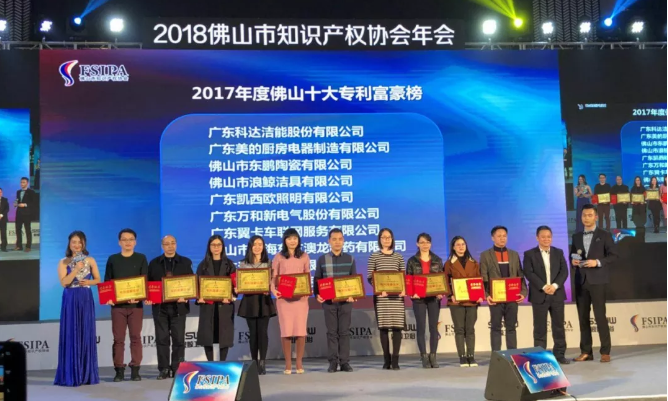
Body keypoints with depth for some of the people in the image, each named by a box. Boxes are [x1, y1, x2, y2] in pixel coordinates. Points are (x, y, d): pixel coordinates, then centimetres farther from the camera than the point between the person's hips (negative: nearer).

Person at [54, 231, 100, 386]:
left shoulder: (90, 261, 8)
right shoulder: (63, 262, 2)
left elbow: (98, 279, 10)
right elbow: (63, 282, -8)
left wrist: (88, 282, -10)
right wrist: (76, 269, -15)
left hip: (86, 300, 2)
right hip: (70, 300, -2)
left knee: (87, 335, 2)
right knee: (71, 335, -2)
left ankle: (87, 374, 8)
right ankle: (70, 375, 2)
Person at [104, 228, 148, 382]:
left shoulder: (141, 258, 6)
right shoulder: (112, 259, 8)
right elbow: (107, 281, 7)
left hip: (136, 304, 0)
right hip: (117, 304, 1)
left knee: (135, 337, 1)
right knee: (118, 338, 1)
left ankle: (135, 369, 5)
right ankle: (119, 370, 4)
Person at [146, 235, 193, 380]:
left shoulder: (185, 262, 6)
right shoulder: (154, 263, 9)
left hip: (178, 306, -1)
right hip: (160, 306, 1)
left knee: (178, 339, 1)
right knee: (162, 339, 3)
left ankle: (178, 369, 8)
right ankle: (164, 369, 9)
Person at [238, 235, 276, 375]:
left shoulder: (268, 263, 6)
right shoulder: (243, 264, 8)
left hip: (264, 300, -1)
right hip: (249, 300, 1)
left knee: (263, 331, -5)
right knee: (253, 332, 3)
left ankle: (262, 363, -3)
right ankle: (254, 363, 9)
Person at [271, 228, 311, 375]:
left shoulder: (304, 256, 9)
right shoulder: (278, 257, 6)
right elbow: (273, 277, 2)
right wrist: (274, 290, -16)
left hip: (301, 297, 1)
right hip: (284, 298, -1)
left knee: (300, 330, -1)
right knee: (286, 330, -2)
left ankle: (299, 362, 9)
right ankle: (288, 363, 6)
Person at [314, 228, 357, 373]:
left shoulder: (350, 259, 7)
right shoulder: (322, 259, 5)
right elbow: (316, 280, 6)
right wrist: (317, 294, -10)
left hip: (345, 300, 1)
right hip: (328, 301, 0)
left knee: (344, 331, 2)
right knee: (332, 332, 2)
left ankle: (345, 362, 6)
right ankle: (333, 362, 7)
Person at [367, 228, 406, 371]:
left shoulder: (398, 256, 12)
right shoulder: (374, 256, 6)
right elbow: (369, 277, 1)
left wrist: (404, 289, -8)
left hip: (397, 295, 1)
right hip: (381, 295, -1)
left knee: (397, 326, -5)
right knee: (383, 327, -1)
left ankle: (395, 359, -3)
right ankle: (386, 359, 7)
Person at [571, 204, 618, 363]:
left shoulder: (604, 235, 2)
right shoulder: (576, 236, 15)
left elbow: (613, 256, -3)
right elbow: (572, 256, 19)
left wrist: (597, 262, -16)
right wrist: (573, 261, -3)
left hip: (597, 280, -4)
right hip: (581, 281, 4)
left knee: (600, 316, -6)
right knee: (583, 317, 5)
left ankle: (605, 352, 1)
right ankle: (586, 351, 10)